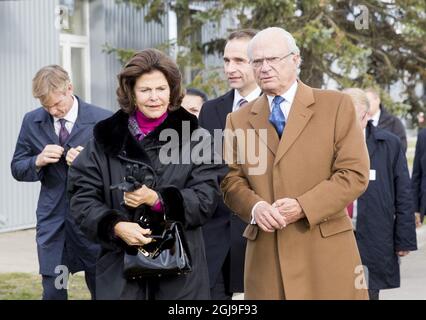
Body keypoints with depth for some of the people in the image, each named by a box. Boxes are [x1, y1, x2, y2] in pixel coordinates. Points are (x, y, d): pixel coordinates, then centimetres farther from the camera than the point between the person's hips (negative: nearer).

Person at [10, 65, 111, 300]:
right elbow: (17, 169, 9)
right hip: (52, 221, 2)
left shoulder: (103, 121, -7)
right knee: (52, 292, 3)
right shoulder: (32, 122, 3)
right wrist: (38, 161, -13)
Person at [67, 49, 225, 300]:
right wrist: (115, 226, -15)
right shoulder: (106, 138, 6)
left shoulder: (195, 138, 4)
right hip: (120, 265, 0)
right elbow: (83, 197, 2)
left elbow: (206, 199, -4)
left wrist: (156, 199, -18)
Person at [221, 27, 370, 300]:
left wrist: (303, 206, -14)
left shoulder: (336, 105, 3)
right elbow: (231, 179, 10)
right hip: (265, 256, 2)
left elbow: (355, 174, -3)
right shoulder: (238, 120, 13)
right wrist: (255, 207, -12)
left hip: (325, 250, -2)